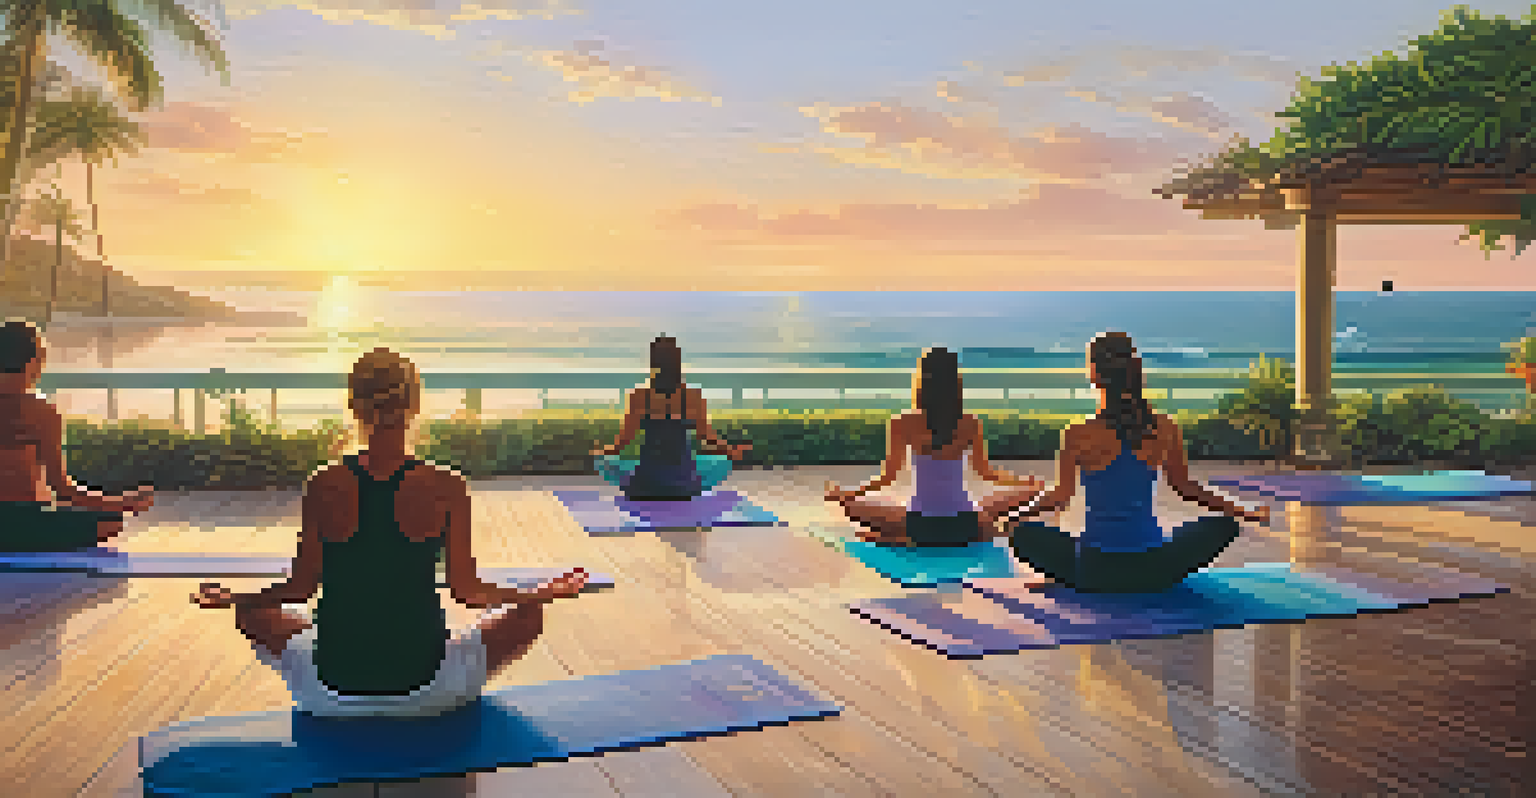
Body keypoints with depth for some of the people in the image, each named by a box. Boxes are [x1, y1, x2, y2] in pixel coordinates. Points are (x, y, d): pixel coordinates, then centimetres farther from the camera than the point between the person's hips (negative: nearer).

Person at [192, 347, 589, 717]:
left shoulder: (324, 487, -6)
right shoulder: (446, 488, -11)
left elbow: (300, 588, 2)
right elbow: (466, 590, -5)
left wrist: (230, 598, 22)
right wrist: (550, 592, 9)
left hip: (331, 694, 2)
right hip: (424, 690, -1)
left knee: (253, 614, 31)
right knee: (528, 614, 20)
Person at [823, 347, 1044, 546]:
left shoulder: (904, 424, -11)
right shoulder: (971, 424, -7)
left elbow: (888, 477, -7)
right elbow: (984, 471, 5)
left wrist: (845, 493, 9)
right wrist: (1027, 484, 24)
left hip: (920, 527, -1)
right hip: (964, 526, 1)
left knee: (854, 507, 22)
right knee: (1023, 493, 28)